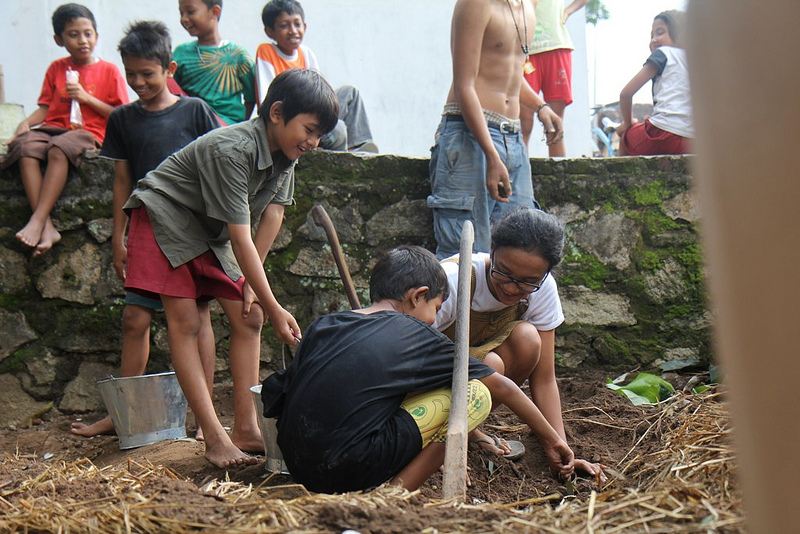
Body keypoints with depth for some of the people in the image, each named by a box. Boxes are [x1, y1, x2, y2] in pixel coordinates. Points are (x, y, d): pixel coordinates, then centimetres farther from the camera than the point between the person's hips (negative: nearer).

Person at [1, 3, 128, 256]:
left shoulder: (108, 70, 7)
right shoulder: (56, 68, 18)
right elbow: (45, 107, 14)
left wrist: (87, 98, -8)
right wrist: (26, 123, -5)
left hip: (88, 132, -4)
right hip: (53, 128, 4)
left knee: (59, 149, -38)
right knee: (25, 146, -30)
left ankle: (37, 221, -40)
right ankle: (47, 227, -38)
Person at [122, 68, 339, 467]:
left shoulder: (285, 150, -8)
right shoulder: (232, 150, -33)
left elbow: (273, 212, -4)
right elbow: (241, 238, -34)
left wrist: (252, 286, -6)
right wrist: (274, 308, -33)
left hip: (212, 231, 8)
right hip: (164, 215, -8)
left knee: (248, 319, -1)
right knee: (185, 323, -15)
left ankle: (246, 430, 1)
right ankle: (215, 439, -15)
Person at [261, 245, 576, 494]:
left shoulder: (322, 326, 14)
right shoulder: (417, 336, 3)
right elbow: (501, 387, 13)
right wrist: (551, 439, 28)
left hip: (296, 464, 7)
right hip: (352, 469, -7)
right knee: (476, 394, 4)